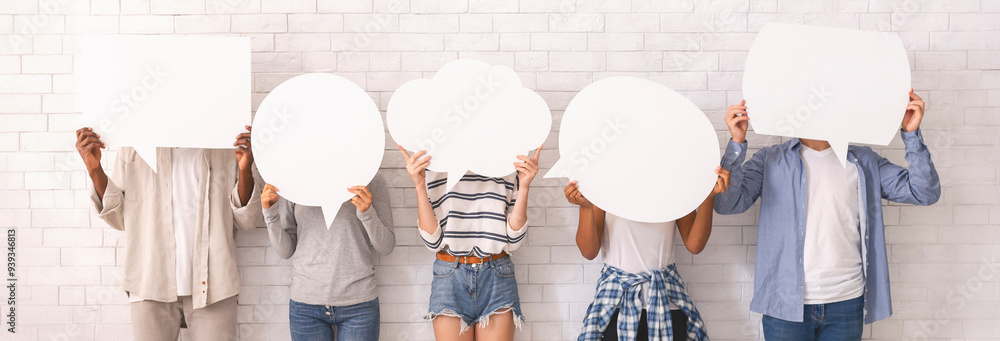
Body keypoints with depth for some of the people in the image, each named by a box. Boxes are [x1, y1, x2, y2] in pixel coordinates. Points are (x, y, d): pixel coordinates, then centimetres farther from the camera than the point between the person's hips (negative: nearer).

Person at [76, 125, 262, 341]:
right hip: (152, 282, 1)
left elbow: (246, 221, 3)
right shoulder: (134, 147, 8)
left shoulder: (226, 147, 4)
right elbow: (120, 217, 9)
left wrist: (245, 171, -13)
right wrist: (95, 169, -3)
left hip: (211, 285, -1)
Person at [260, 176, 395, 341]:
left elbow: (386, 247, -3)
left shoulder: (371, 183, 0)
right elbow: (285, 251, 7)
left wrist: (367, 212, -20)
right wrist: (270, 213, -8)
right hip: (306, 301, 1)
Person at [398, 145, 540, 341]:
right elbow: (432, 241, -4)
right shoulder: (435, 171, 4)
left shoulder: (508, 171, 5)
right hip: (450, 277, 0)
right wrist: (419, 186, -10)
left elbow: (513, 240, -1)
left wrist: (524, 186, -8)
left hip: (497, 277, 1)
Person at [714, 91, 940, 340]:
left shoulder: (864, 162, 10)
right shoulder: (770, 160, 4)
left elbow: (924, 192, 3)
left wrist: (911, 134, -7)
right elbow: (727, 203, -8)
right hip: (786, 302, -2)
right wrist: (737, 142, -17)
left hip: (846, 301, 2)